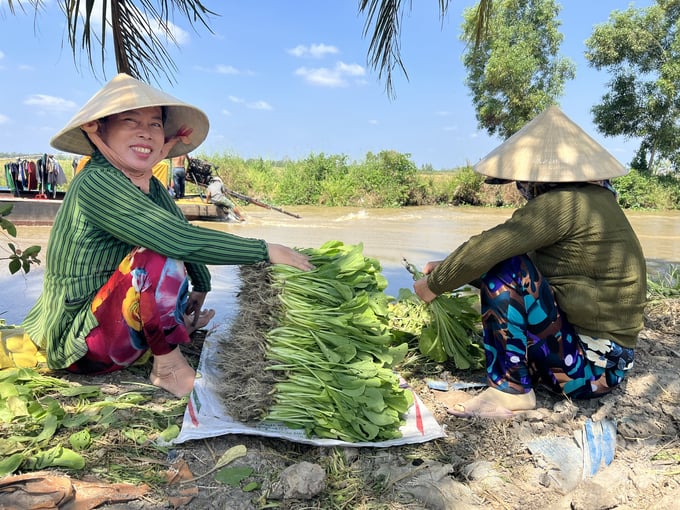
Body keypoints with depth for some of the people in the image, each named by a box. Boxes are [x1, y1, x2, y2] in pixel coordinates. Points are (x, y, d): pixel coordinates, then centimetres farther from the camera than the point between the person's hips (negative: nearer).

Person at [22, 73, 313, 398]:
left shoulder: (152, 187, 1)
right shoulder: (96, 183, -24)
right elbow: (180, 240, -34)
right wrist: (265, 251, -30)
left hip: (106, 318, 9)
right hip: (76, 344, -9)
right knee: (161, 258, -31)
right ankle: (168, 368, -14)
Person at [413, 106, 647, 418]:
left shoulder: (564, 203, -20)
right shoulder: (591, 198, 8)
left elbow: (486, 249, -24)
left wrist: (434, 284, -8)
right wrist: (449, 269, 10)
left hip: (591, 368, -9)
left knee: (505, 269, -20)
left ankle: (511, 391, -10)